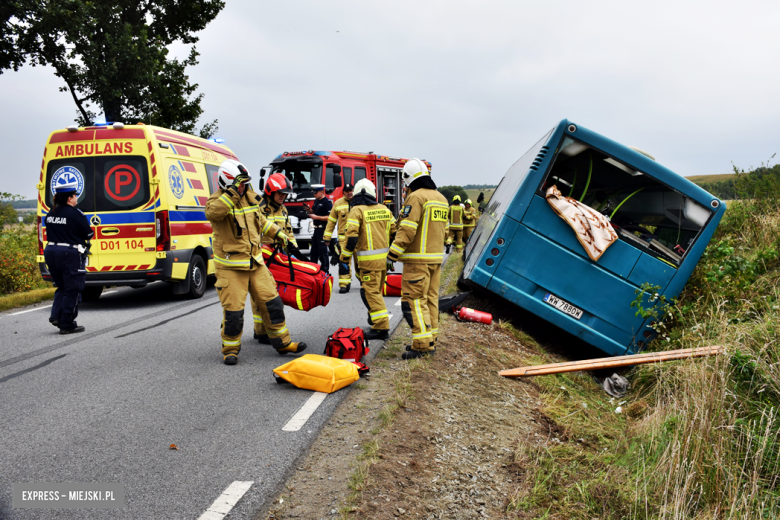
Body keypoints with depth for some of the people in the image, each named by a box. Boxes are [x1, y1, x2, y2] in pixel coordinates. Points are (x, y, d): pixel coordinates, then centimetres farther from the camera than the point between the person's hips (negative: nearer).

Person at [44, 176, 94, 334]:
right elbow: (89, 235, -8)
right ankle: (67, 324, 6)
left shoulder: (50, 214, 9)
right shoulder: (75, 214, -14)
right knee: (72, 290, 2)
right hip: (70, 255, -7)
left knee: (62, 287, 22)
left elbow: (50, 234, 14)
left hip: (51, 251, 7)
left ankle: (56, 315, 9)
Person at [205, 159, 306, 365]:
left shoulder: (249, 197, 9)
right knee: (233, 310, -3)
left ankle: (282, 342, 21)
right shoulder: (218, 200, -11)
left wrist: (278, 233, 24)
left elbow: (260, 221, 26)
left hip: (255, 262, 6)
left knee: (271, 302, 8)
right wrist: (233, 192, -40)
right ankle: (230, 349, 17)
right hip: (230, 267, -6)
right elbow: (212, 213, -37)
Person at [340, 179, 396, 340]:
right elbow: (394, 232, 14)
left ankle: (382, 327, -7)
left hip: (369, 260, -7)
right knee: (376, 290, 22)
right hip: (384, 258, 7)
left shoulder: (357, 210, -8)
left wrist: (345, 256, -5)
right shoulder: (384, 209, 10)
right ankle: (375, 316, 36)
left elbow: (352, 236, -16)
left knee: (370, 292, -4)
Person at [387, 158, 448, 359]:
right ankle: (431, 339, 19)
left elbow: (407, 231, -20)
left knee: (413, 300, -6)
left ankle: (422, 344, -7)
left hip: (418, 259, -9)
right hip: (436, 257, 9)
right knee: (431, 298, 13)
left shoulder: (415, 197, -14)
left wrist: (392, 255, -16)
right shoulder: (441, 198, 15)